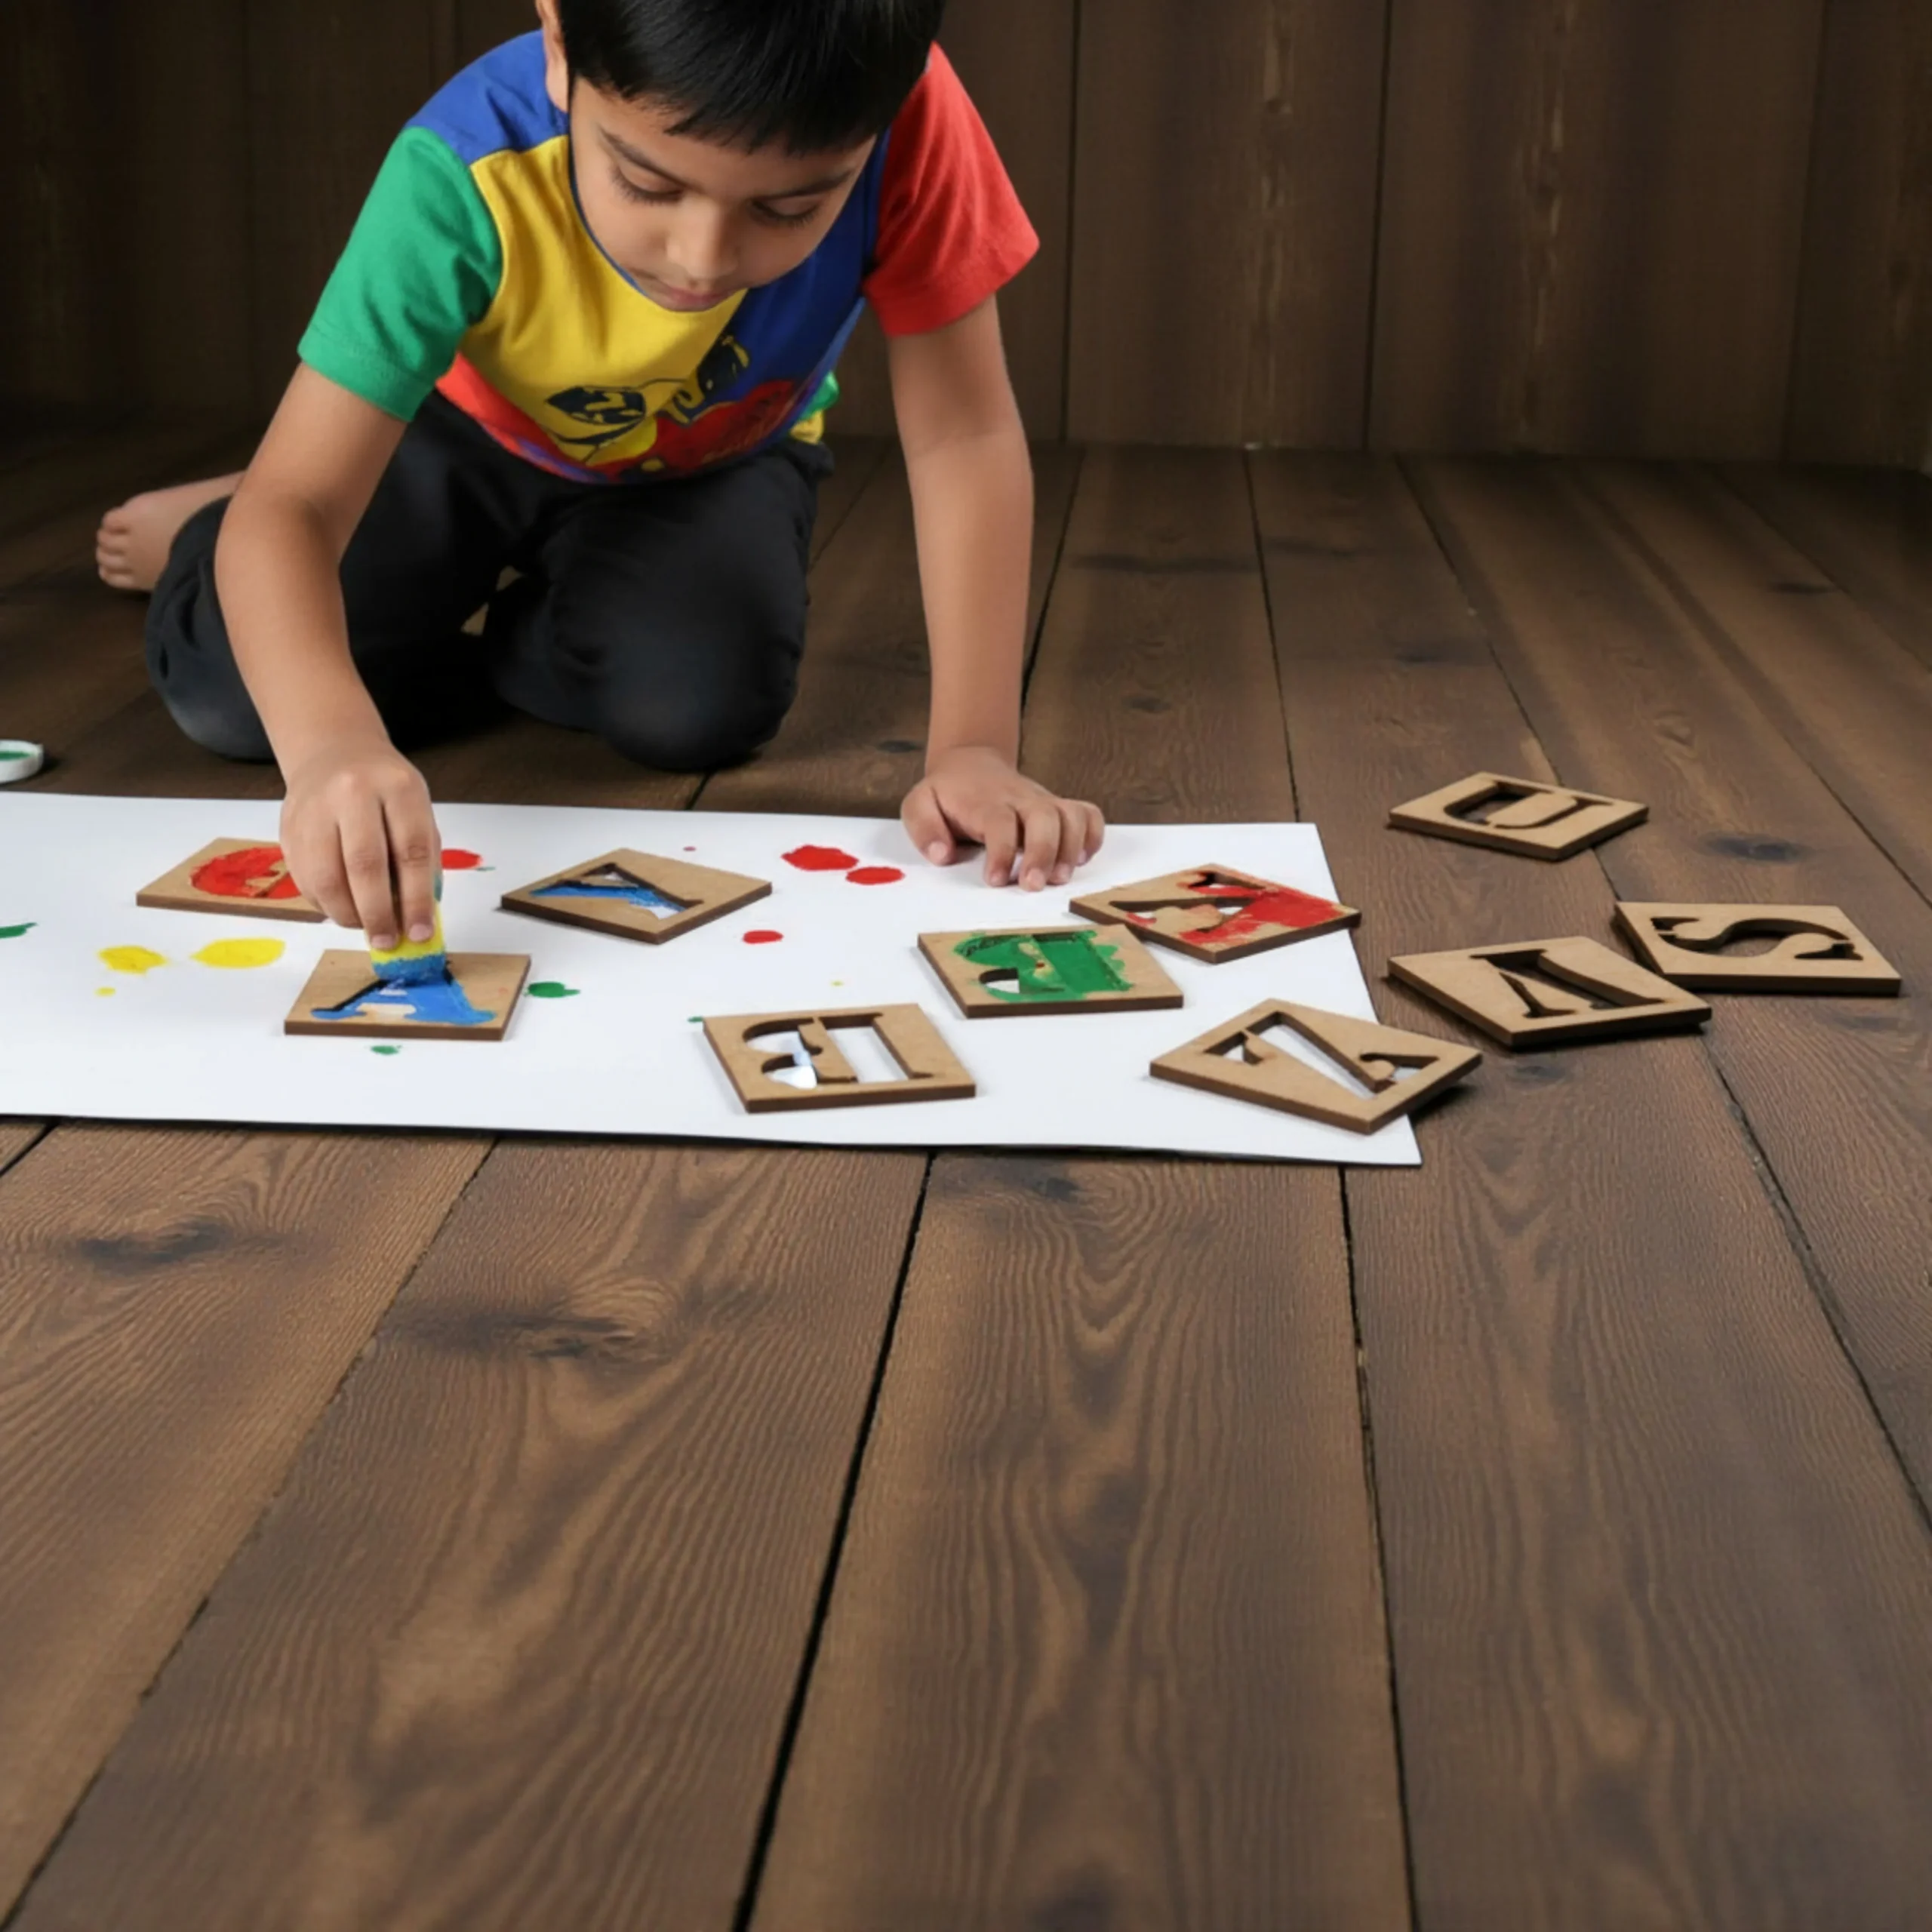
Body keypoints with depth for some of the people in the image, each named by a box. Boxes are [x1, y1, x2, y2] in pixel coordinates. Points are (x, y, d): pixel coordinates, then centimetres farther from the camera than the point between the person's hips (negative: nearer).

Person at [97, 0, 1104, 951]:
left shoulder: (904, 123, -37)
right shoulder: (466, 176, -39)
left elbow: (963, 436, -31)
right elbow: (291, 500, -41)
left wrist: (975, 747, -41)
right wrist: (330, 741, -61)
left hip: (713, 462, 1)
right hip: (473, 438, -1)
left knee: (700, 702, -27)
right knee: (228, 689, -18)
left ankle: (501, 628, 8)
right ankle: (215, 531, 20)